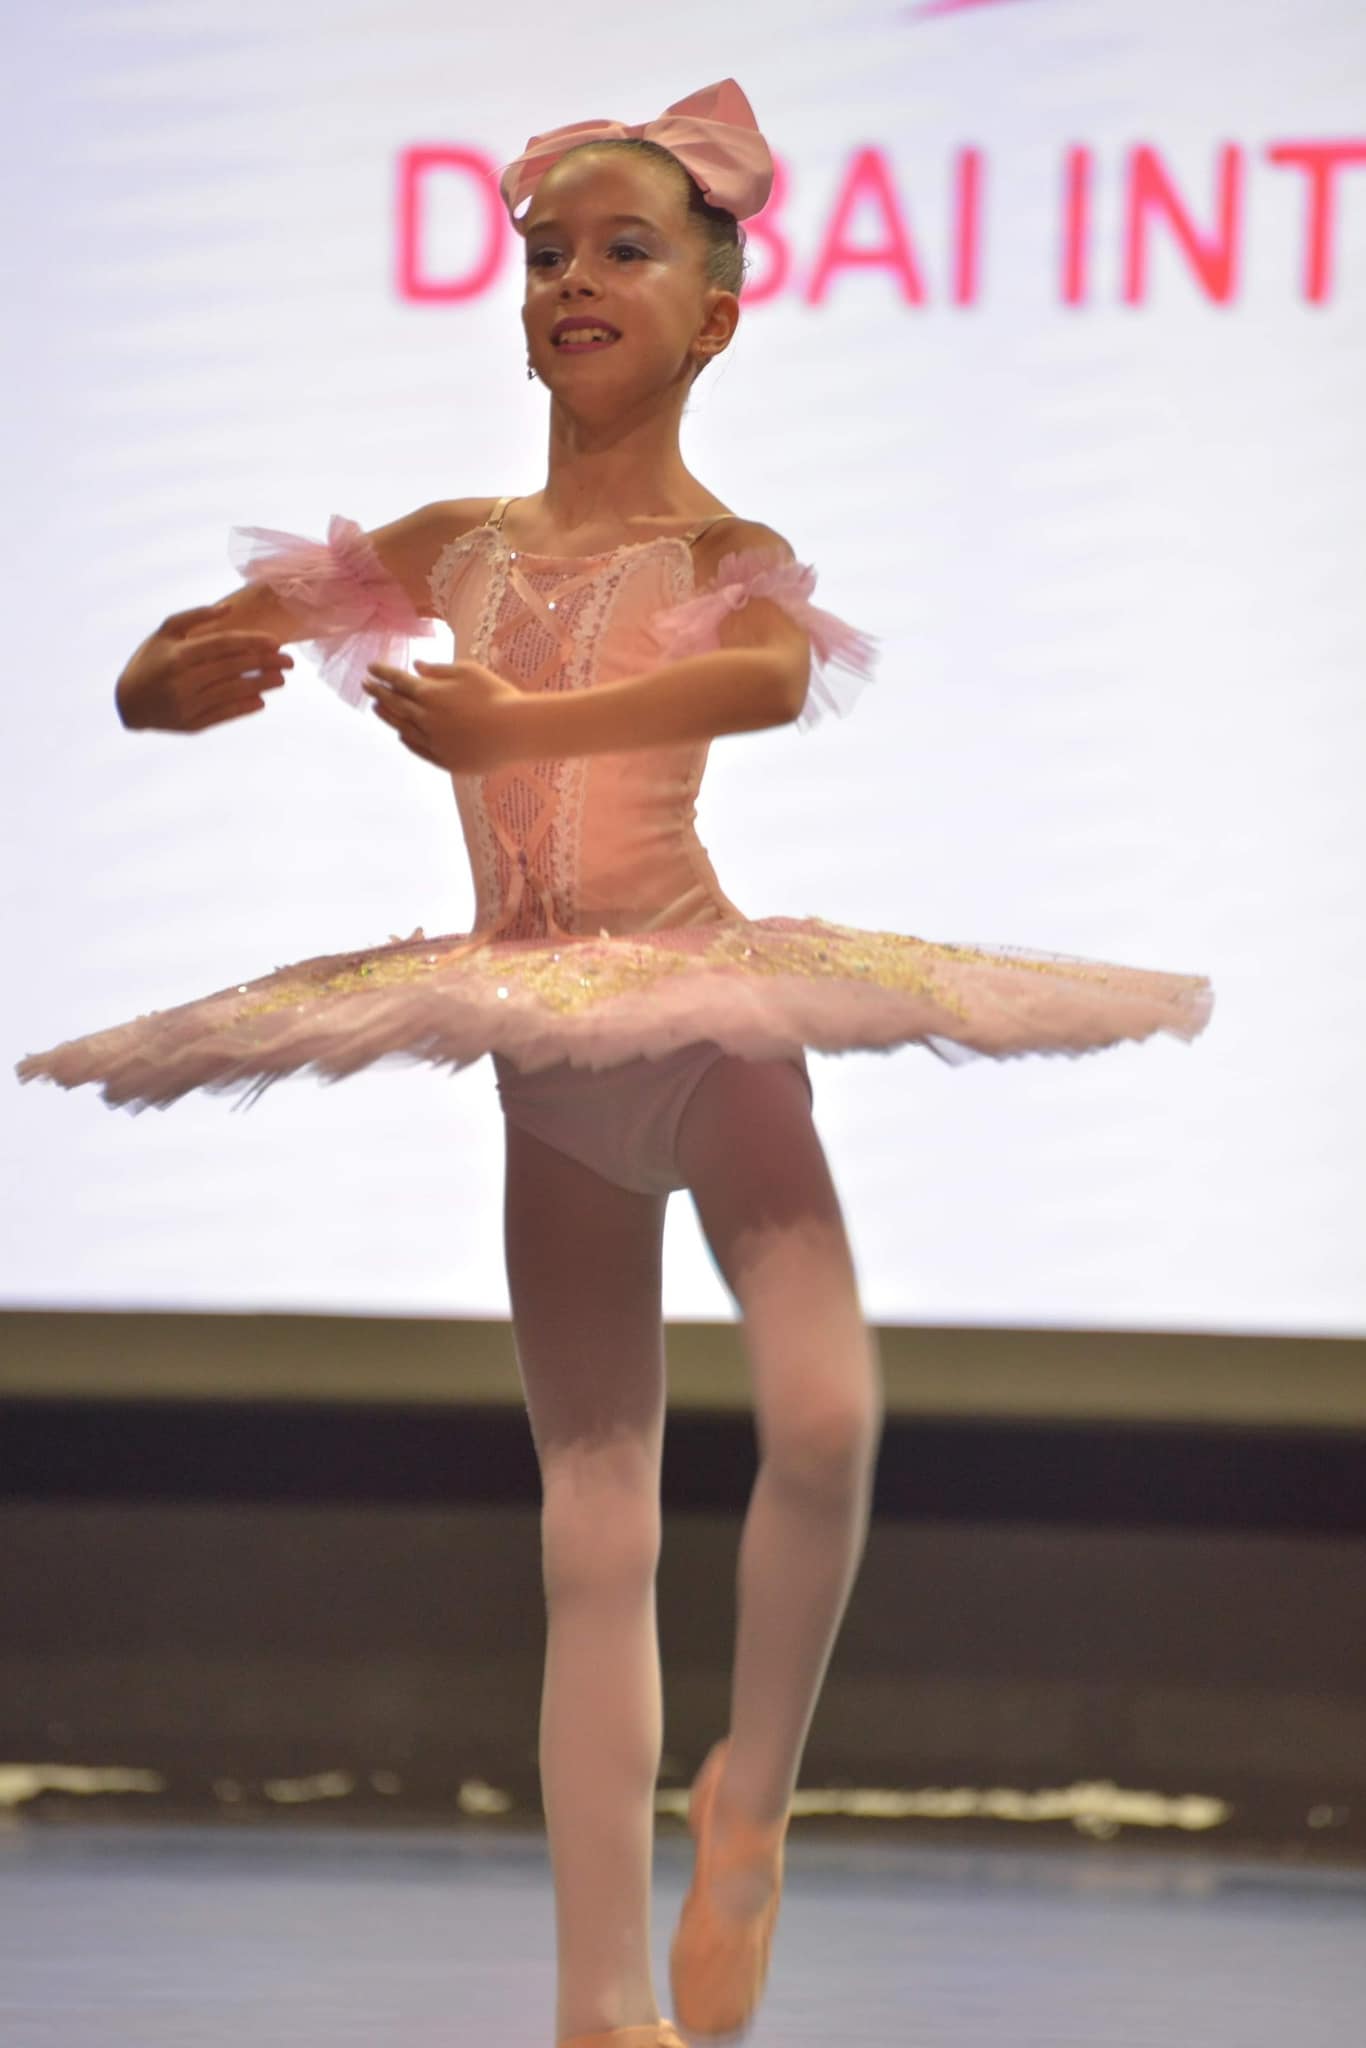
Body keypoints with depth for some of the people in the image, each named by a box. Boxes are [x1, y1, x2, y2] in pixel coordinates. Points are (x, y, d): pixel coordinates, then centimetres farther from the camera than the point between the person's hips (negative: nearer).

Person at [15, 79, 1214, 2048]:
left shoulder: (732, 554, -3)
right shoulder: (446, 547, 8)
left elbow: (776, 677, -29)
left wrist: (517, 725, -40)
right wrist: (188, 671, -16)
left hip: (711, 1014, -3)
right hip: (542, 1054, 3)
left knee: (825, 1416, -22)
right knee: (595, 1526, 4)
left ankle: (754, 1792, 6)